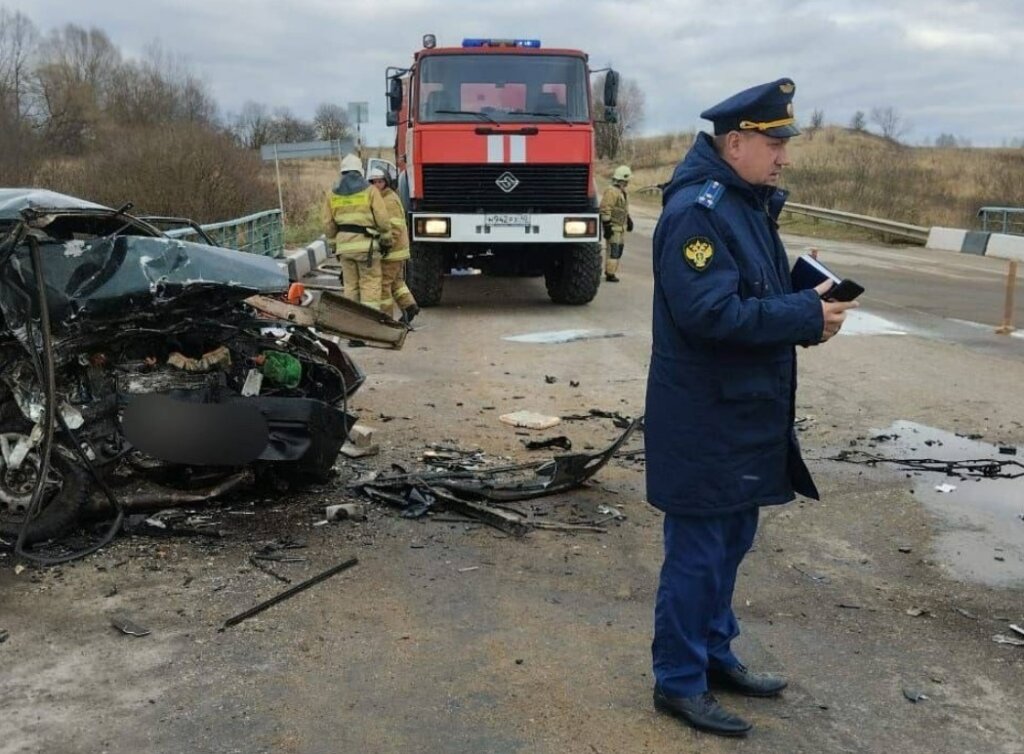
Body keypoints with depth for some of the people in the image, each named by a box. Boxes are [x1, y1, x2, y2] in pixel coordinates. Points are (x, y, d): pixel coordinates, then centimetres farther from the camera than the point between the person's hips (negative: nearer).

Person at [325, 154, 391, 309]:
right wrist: (386, 240, 7)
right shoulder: (370, 191, -3)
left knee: (350, 285, 12)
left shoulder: (333, 194, 9)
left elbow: (329, 225, 11)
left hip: (344, 245, 4)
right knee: (370, 284, -1)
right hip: (366, 244, -4)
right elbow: (382, 220, -6)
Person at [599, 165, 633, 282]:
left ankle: (609, 271, 19)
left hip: (621, 227, 10)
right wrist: (607, 226, -23)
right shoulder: (611, 191, -16)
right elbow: (605, 210, -20)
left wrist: (629, 220, 25)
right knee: (613, 250, -9)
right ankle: (610, 274, -5)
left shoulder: (622, 191, 15)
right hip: (613, 227, -10)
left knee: (619, 249, 12)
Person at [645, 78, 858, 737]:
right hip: (704, 417, -10)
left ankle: (715, 655, 36)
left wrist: (809, 300, -2)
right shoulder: (697, 211, -19)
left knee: (732, 540, 20)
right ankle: (679, 682, 17)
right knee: (698, 552, 2)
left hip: (746, 411, 10)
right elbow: (711, 313, -27)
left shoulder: (751, 203, 11)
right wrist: (807, 316, -21)